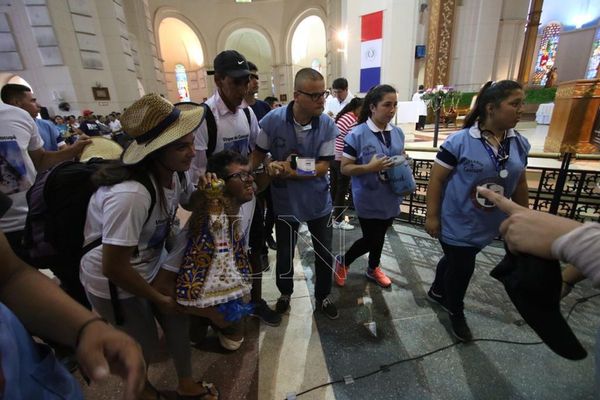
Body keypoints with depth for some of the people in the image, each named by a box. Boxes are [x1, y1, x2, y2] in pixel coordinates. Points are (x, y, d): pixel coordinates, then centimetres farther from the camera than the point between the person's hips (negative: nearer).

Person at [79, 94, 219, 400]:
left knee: (178, 324, 16)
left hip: (150, 267, 7)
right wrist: (159, 299, -15)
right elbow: (113, 268, -30)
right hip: (112, 283, -6)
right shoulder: (131, 195, -39)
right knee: (144, 348, 14)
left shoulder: (175, 174, -12)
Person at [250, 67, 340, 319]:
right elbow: (258, 155, -6)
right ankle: (285, 294, 47)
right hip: (285, 201, 0)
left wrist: (291, 173, -26)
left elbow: (323, 166, -15)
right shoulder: (273, 120, -16)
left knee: (325, 254, 15)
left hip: (318, 201, 1)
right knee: (284, 254, 17)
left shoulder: (327, 125, -13)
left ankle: (323, 297, 43)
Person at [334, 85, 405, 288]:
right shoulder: (357, 134, -16)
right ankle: (342, 261, 31)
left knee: (380, 235, 21)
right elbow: (345, 168, -15)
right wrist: (369, 167, -28)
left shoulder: (398, 133, 2)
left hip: (390, 198, 6)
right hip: (368, 199, -6)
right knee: (371, 239, 3)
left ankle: (373, 269, 45)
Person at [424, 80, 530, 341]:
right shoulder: (459, 141, -18)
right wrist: (432, 215, -15)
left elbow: (520, 184, 11)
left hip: (488, 225, 5)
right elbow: (436, 179, -15)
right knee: (461, 267, 7)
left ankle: (437, 292, 47)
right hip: (456, 222, -5)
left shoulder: (520, 144, 1)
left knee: (456, 260, 21)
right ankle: (456, 313, 34)